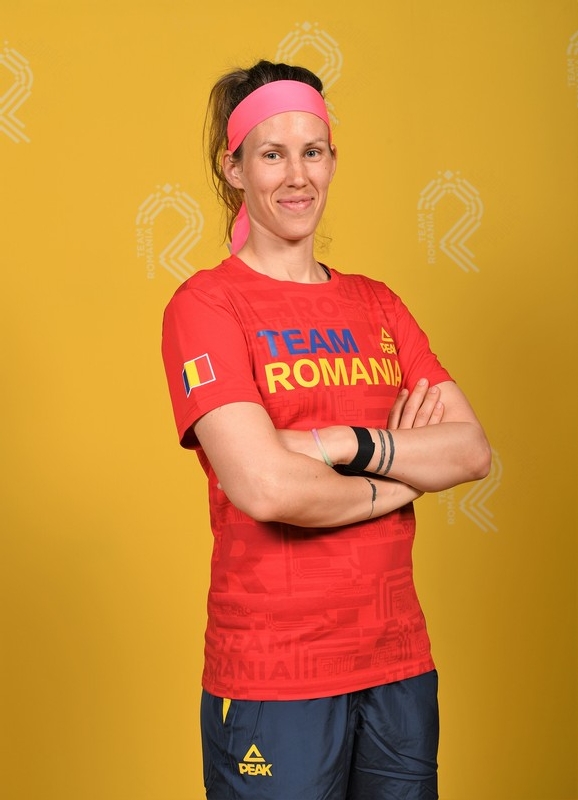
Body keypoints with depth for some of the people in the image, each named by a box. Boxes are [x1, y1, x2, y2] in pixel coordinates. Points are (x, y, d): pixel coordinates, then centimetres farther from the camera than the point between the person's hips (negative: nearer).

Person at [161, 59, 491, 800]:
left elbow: (473, 450, -1)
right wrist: (401, 480, -6)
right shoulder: (205, 303, -7)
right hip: (273, 677, -5)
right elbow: (264, 487, -20)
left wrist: (347, 444, -16)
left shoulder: (374, 303, 10)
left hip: (399, 660, 5)